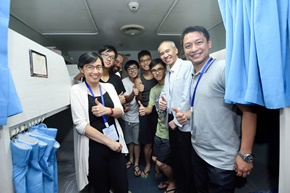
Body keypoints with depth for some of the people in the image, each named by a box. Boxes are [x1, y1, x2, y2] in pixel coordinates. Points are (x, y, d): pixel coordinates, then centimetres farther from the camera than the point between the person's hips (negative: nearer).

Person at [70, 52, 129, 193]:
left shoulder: (109, 87, 5)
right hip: (93, 148, -3)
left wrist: (107, 110, -19)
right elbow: (81, 125, -14)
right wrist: (109, 142, -14)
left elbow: (120, 112, 4)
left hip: (115, 144, 4)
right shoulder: (77, 90, -8)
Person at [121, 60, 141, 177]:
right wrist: (132, 94, -36)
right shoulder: (123, 82, -10)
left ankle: (136, 164, 28)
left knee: (136, 141, 9)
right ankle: (131, 159, 41)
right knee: (129, 140, 18)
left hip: (137, 116, -1)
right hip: (127, 116, 1)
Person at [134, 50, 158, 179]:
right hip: (145, 114, 0)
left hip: (158, 112, 0)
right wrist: (139, 92, -20)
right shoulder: (138, 80, 1)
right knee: (147, 143, 10)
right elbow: (139, 101, 0)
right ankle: (148, 165, 33)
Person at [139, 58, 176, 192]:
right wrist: (143, 110, -21)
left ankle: (173, 182, 35)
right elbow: (150, 109, 2)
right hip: (159, 131, 7)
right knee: (155, 159, 19)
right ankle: (169, 178, 46)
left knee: (161, 163, 3)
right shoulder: (153, 90, 8)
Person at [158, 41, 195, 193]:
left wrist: (177, 120, -14)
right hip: (172, 122, 8)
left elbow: (188, 96, -20)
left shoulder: (187, 66, -13)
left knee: (188, 162, 8)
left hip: (184, 124, -8)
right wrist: (162, 102, -4)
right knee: (176, 159, 21)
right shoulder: (168, 74, 14)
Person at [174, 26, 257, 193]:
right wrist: (187, 115, -2)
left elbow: (249, 110, -20)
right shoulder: (194, 77, 7)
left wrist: (245, 154, -21)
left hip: (221, 158, -7)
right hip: (198, 151, 8)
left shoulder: (224, 68, -17)